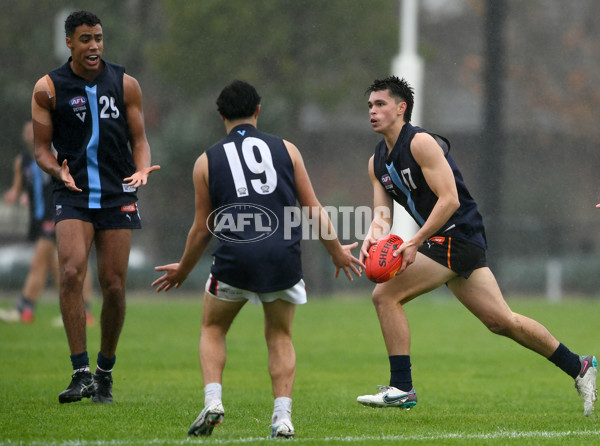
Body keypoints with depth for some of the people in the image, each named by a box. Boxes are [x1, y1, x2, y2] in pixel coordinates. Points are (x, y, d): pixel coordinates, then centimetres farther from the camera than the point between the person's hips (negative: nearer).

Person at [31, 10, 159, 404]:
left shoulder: (125, 85, 5)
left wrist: (142, 169, -9)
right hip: (74, 195, -1)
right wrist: (59, 171, -16)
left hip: (117, 195, 2)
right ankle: (81, 373, -19)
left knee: (114, 285, 0)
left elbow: (139, 139, 11)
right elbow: (42, 146, 4)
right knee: (71, 273, -21)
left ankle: (106, 372, 18)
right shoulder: (49, 88, 1)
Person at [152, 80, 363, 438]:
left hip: (235, 259, -1)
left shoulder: (208, 161, 10)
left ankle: (213, 402, 2)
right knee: (280, 337, 17)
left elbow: (202, 230, 15)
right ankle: (283, 417, 3)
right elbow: (314, 210, 13)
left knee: (213, 330, 21)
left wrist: (183, 271, 31)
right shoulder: (286, 149, 11)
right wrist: (338, 252, 28)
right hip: (284, 257, 1)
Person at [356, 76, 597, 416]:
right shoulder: (377, 162, 15)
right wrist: (374, 238, -14)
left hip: (458, 235, -9)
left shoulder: (421, 143, -12)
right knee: (501, 321, 10)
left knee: (386, 295, -14)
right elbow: (383, 212, 9)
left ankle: (401, 388, -12)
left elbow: (449, 199, -19)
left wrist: (415, 242, -24)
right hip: (445, 243, 9)